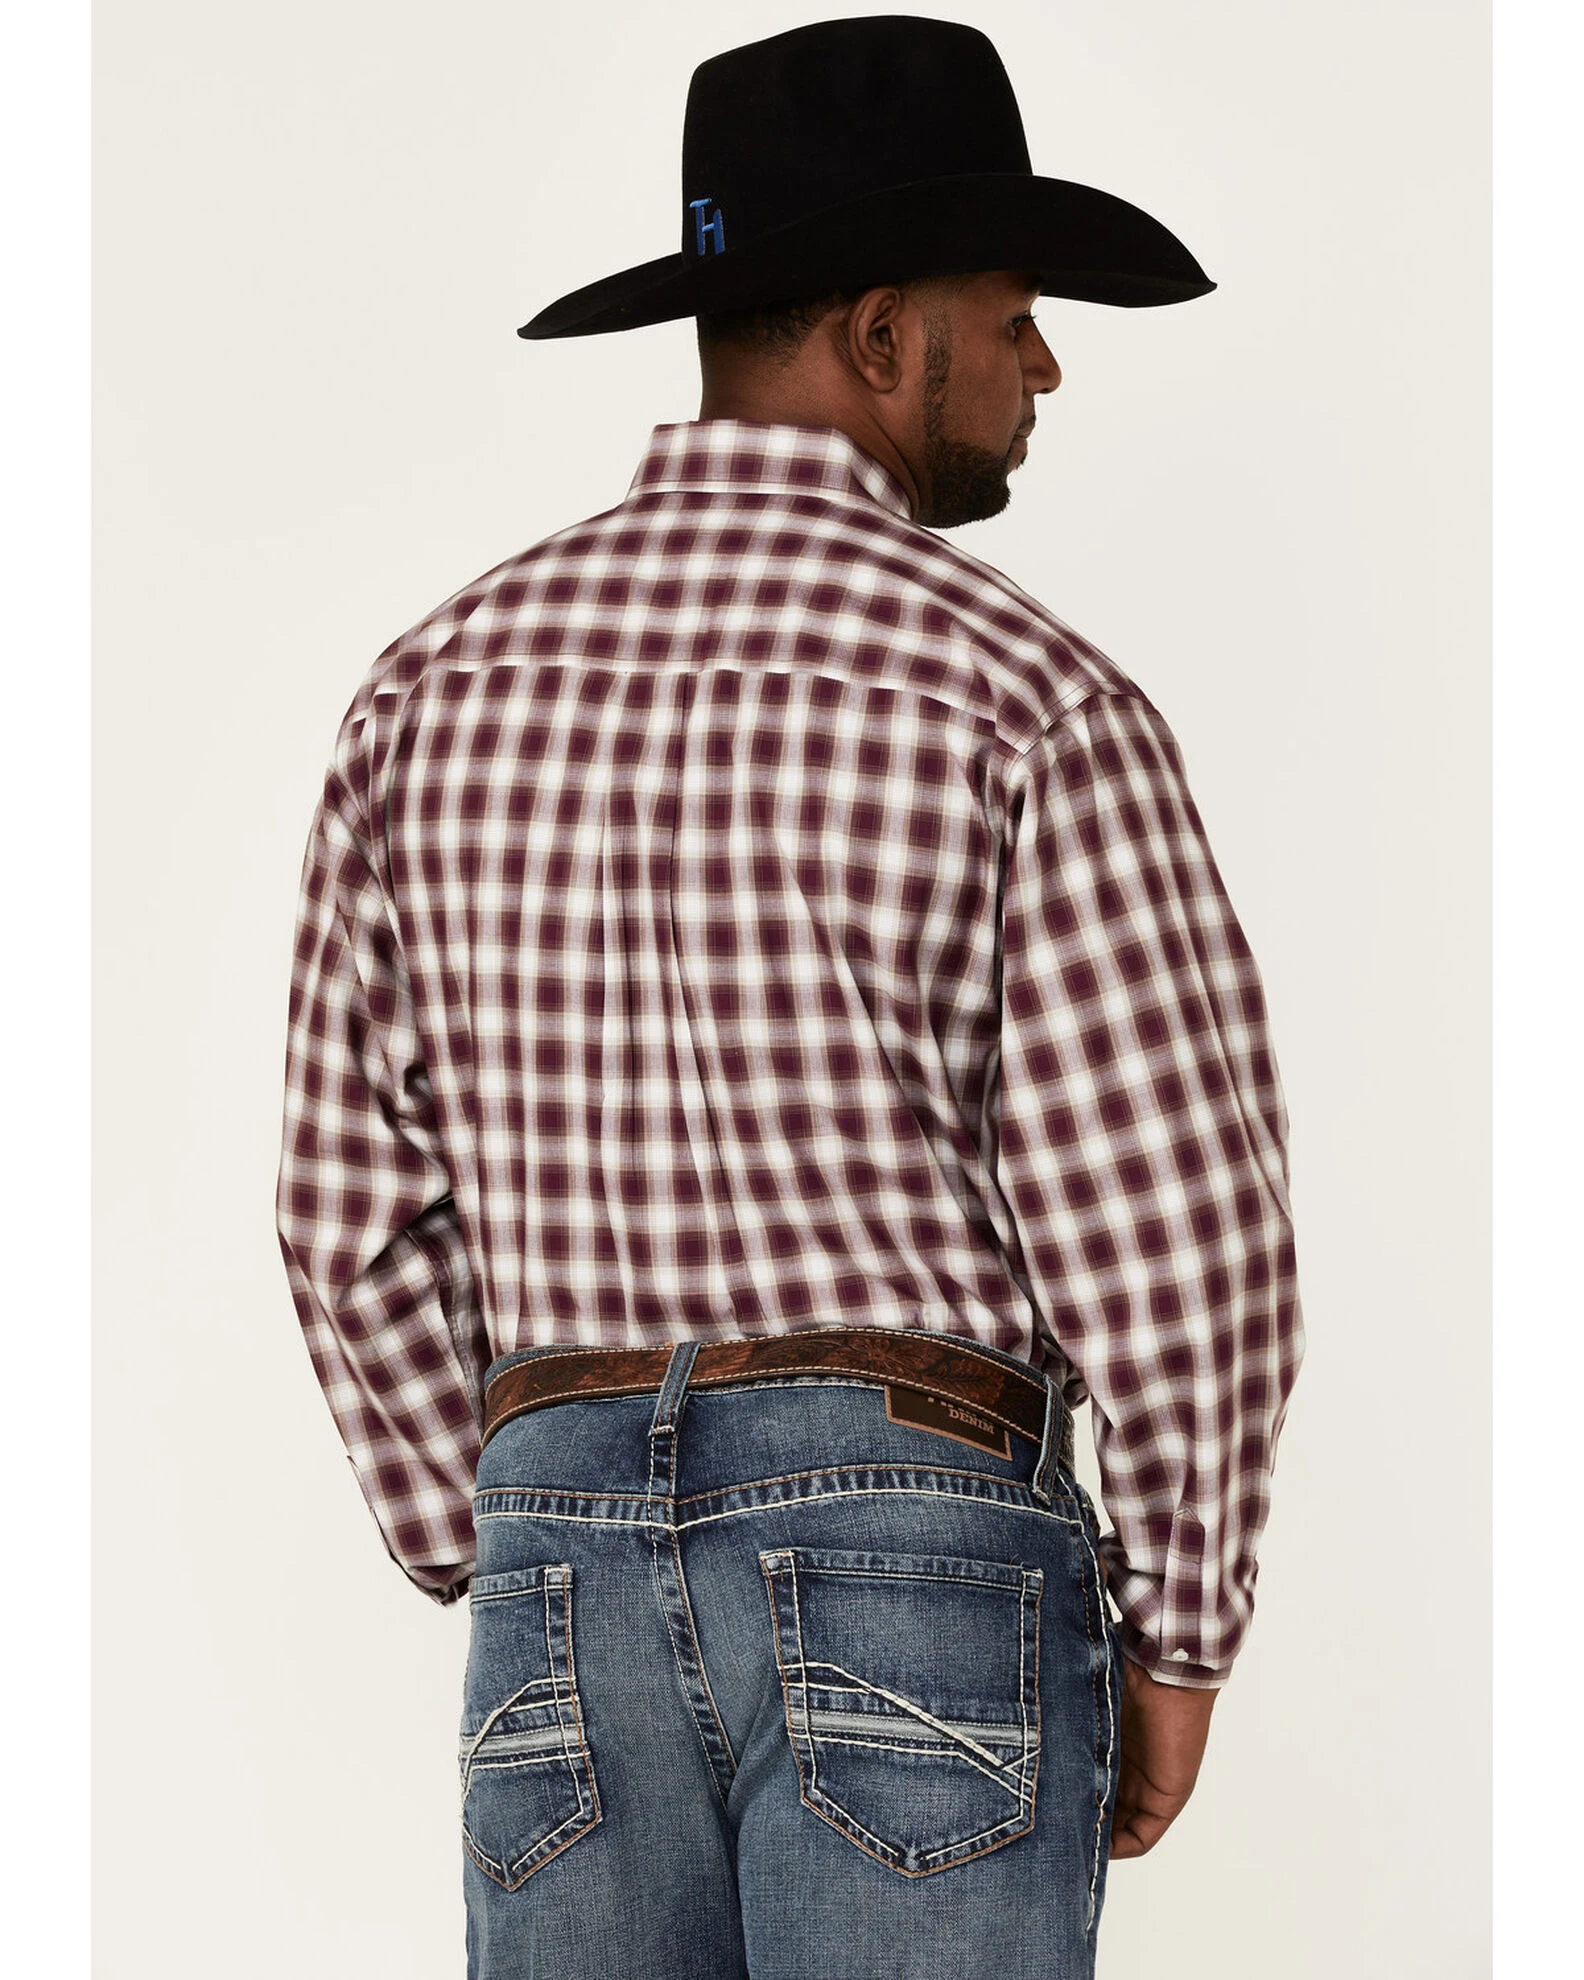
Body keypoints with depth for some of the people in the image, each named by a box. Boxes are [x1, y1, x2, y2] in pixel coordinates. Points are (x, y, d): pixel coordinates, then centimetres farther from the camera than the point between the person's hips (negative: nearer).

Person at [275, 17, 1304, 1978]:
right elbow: (1173, 1237, -12)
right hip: (920, 1560, -5)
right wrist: (1178, 1650, 3)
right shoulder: (1029, 704, -9)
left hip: (575, 1548, 5)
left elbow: (358, 1209, 8)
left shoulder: (441, 684, 7)